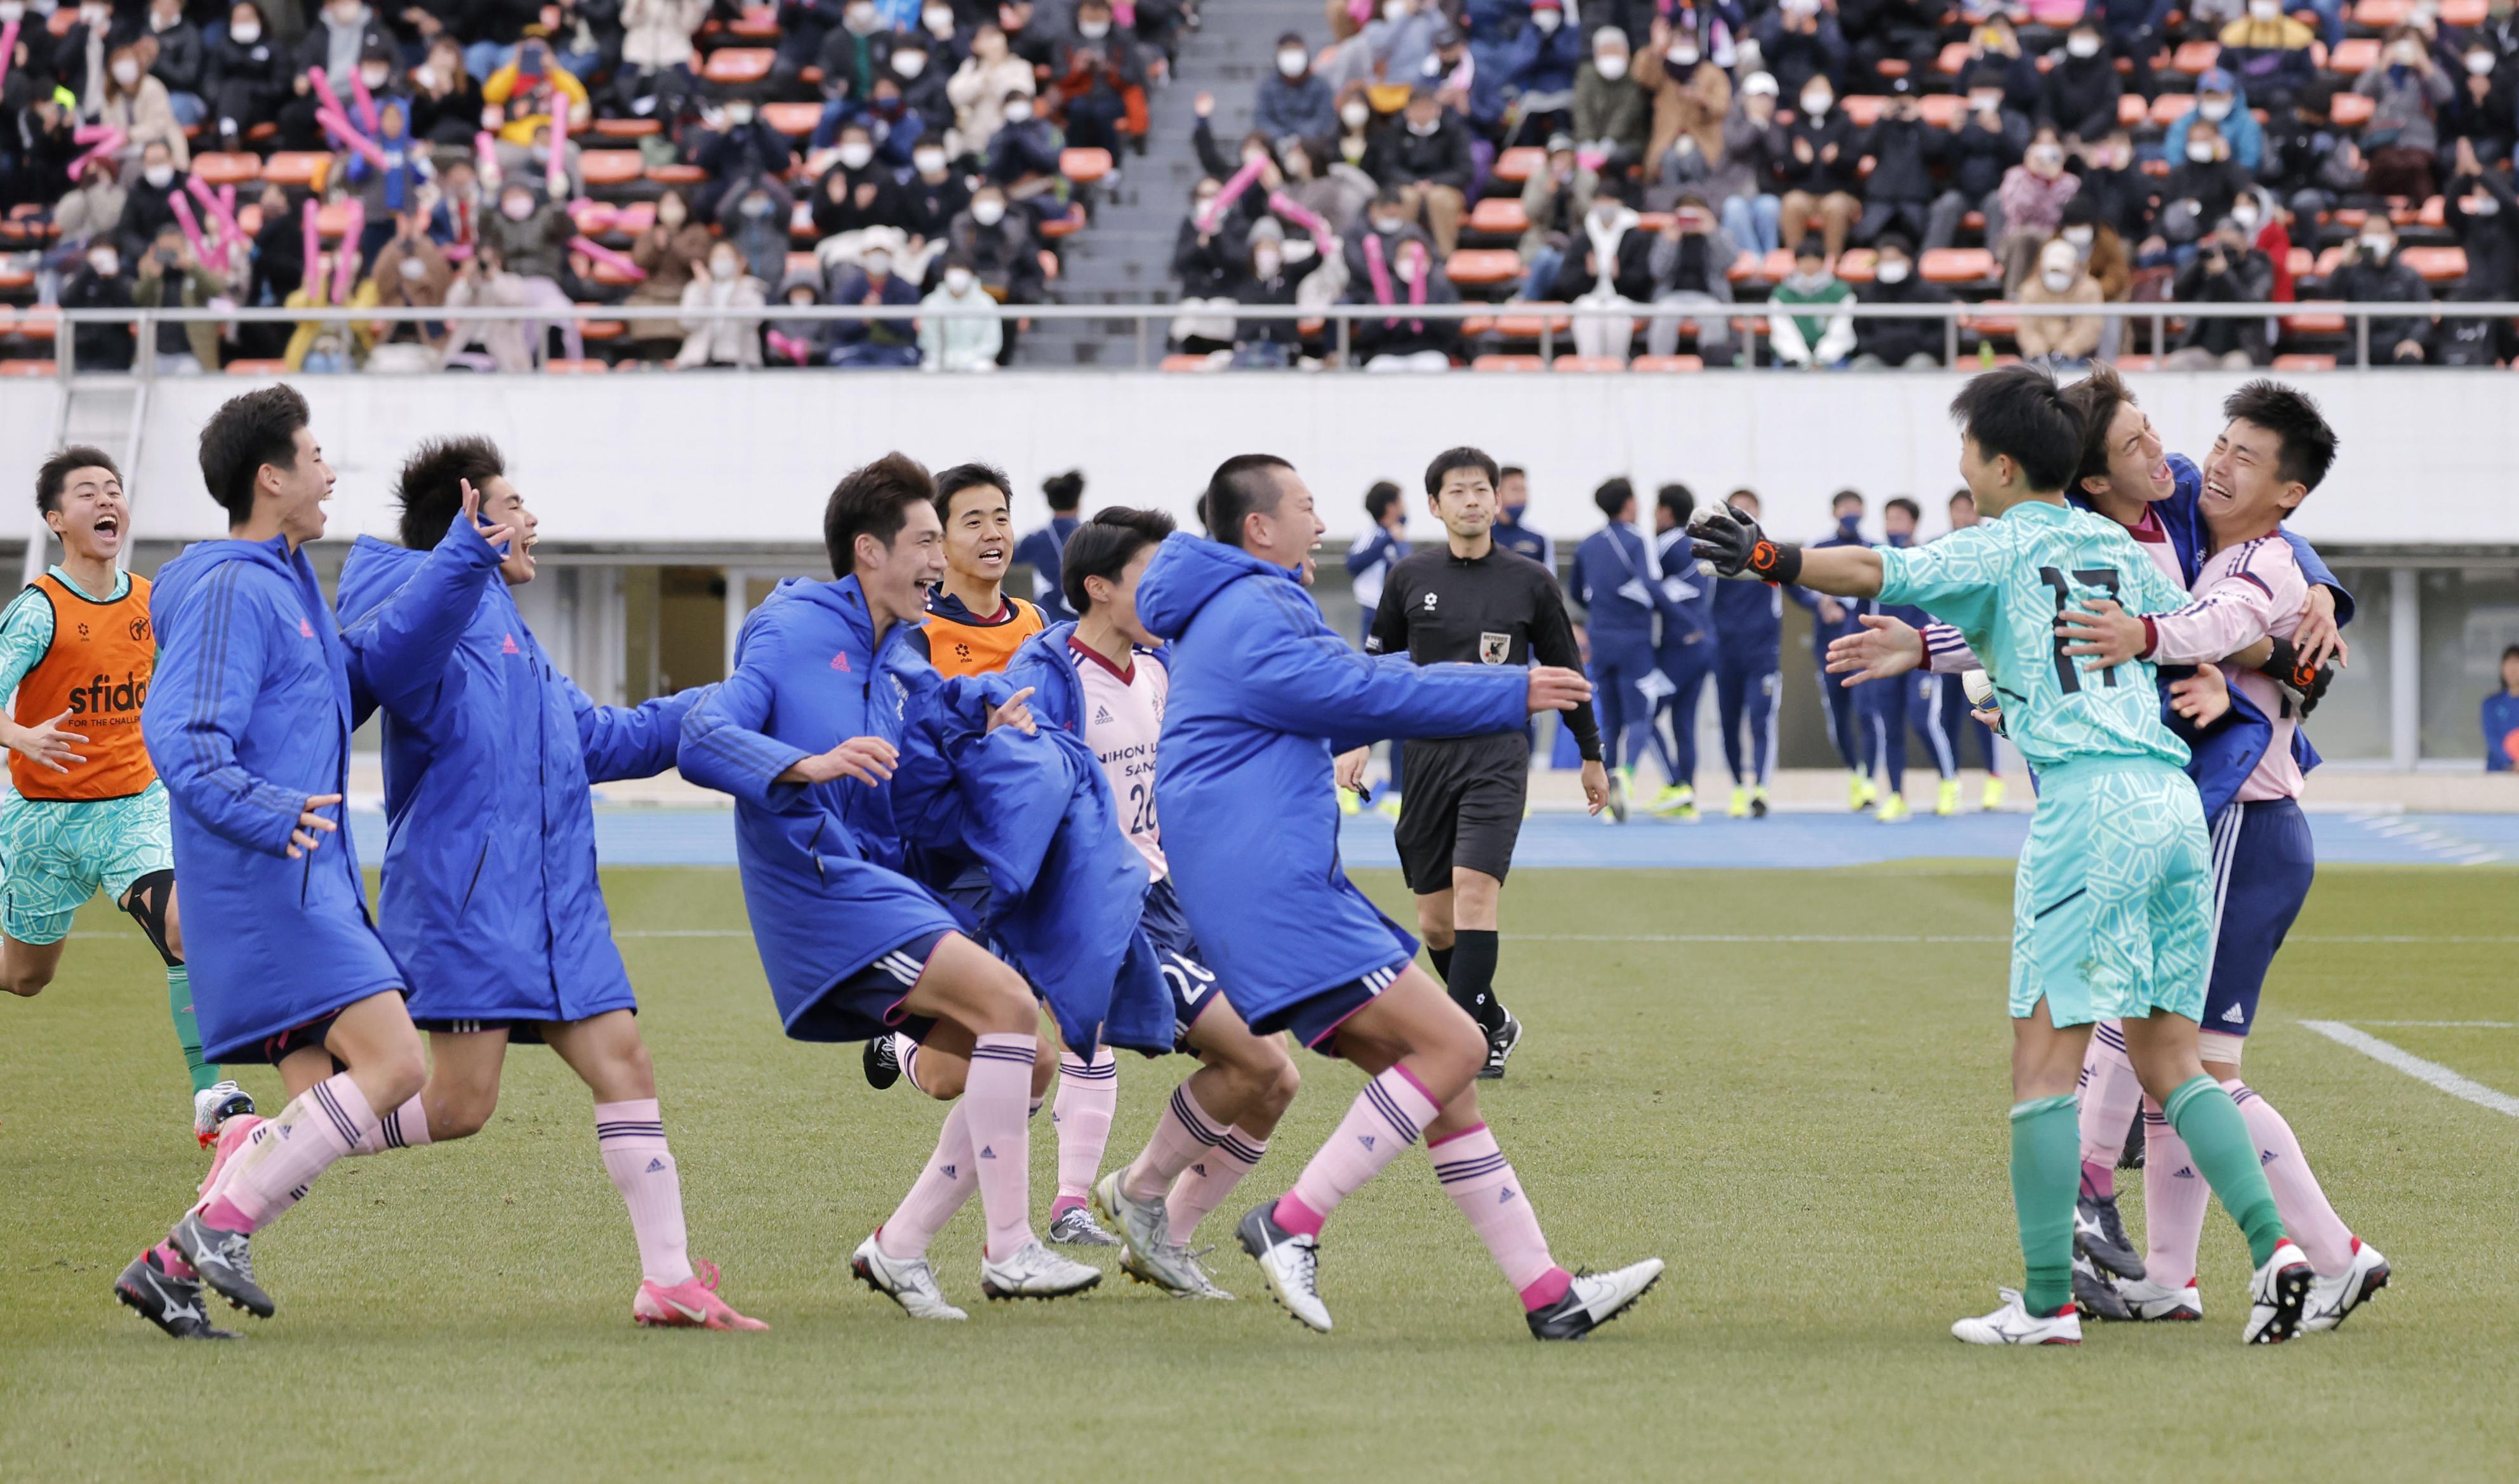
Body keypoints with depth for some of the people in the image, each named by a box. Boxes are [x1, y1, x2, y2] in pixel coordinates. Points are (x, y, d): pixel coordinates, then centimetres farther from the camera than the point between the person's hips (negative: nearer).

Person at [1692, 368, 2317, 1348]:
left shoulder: (2001, 548, 3)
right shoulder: (2122, 548, 20)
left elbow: (1882, 574, -12)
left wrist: (1768, 559, -19)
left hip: (2089, 803, -7)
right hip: (2175, 798, 7)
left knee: (2044, 1054, -3)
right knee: (2167, 1059, 12)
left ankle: (2047, 1302, -6)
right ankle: (2271, 1243, -5)